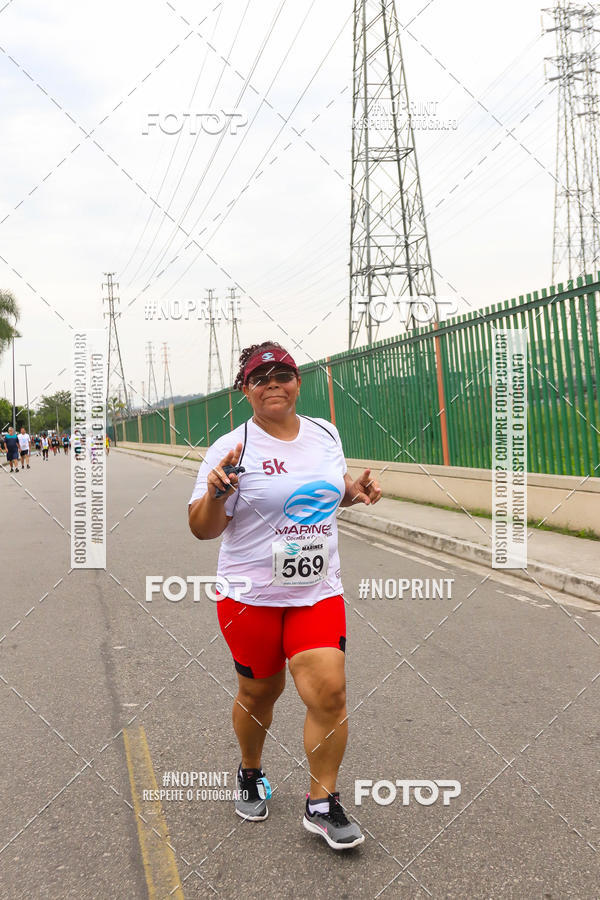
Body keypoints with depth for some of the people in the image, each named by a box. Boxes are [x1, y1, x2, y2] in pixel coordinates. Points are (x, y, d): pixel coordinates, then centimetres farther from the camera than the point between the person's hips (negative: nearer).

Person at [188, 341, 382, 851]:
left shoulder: (325, 434, 5)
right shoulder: (232, 448, -10)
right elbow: (202, 528, -9)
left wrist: (356, 489, 2)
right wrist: (217, 492, -29)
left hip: (319, 591, 3)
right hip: (252, 594, -3)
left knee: (329, 692, -7)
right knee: (260, 692, 12)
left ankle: (322, 805, 13)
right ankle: (251, 772, 42)